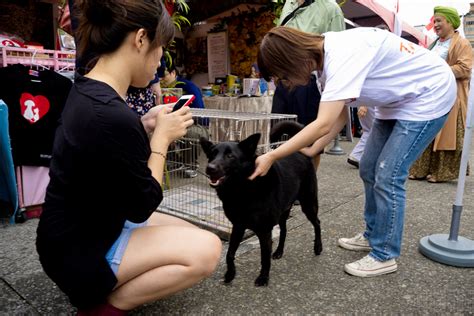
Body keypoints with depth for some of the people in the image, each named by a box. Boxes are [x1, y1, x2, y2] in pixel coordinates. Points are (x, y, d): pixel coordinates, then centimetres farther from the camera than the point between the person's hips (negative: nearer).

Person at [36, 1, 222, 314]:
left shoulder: (86, 90, 0)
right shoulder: (113, 115, -31)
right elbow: (142, 207, -21)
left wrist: (144, 127, -1)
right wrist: (161, 137, -12)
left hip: (84, 230, 10)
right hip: (79, 251, -9)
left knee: (193, 237, 13)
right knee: (206, 250, -16)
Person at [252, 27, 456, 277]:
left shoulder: (342, 55, -34)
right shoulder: (326, 58, -5)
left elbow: (323, 125, -39)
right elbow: (339, 115, 0)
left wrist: (271, 157, -35)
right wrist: (311, 151, -8)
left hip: (429, 94, -9)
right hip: (397, 99, 9)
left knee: (387, 177, -11)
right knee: (369, 171, 10)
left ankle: (384, 256, 5)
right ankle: (373, 236, 27)